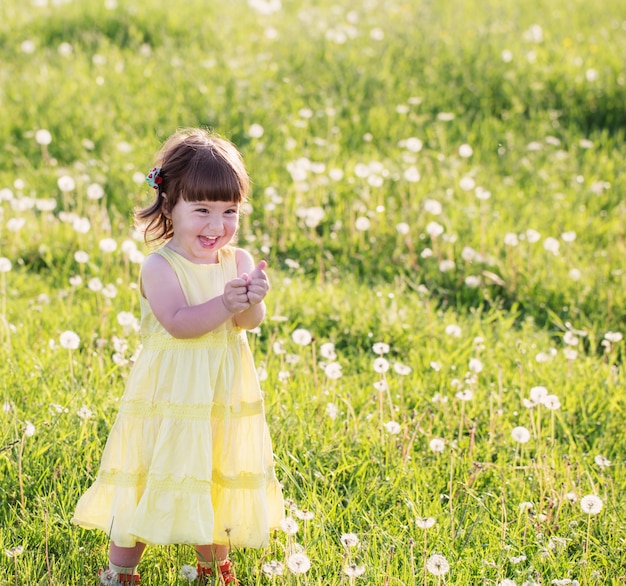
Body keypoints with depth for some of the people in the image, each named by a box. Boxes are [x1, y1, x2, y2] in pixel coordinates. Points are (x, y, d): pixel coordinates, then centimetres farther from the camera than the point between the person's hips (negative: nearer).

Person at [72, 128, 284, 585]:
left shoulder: (239, 262, 0)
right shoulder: (160, 268, -13)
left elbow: (251, 321, -11)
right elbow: (178, 323, -24)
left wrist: (252, 301, -33)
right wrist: (225, 304, -36)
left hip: (226, 398, 4)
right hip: (172, 398, -4)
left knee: (221, 482, 16)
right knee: (149, 481, 1)